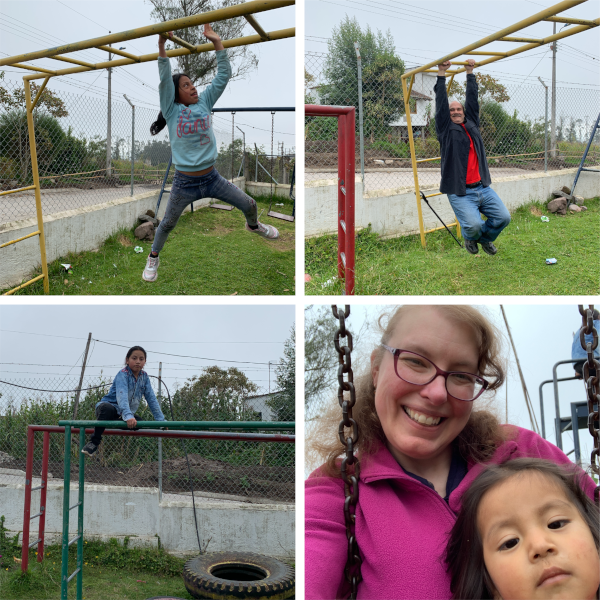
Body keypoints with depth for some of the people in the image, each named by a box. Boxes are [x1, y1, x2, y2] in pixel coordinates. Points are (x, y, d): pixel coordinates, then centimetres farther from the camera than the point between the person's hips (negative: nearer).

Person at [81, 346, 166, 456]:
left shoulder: (144, 376, 1)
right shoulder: (123, 374, -19)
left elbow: (151, 398, 3)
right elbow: (122, 396, -35)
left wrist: (161, 419, -5)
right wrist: (128, 416, -51)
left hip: (126, 413, 7)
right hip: (109, 407, -7)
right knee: (107, 408, -40)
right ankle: (94, 442, -25)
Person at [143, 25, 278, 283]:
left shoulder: (204, 103, 3)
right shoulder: (172, 110, -7)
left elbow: (223, 74, -2)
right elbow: (164, 79, -20)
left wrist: (216, 41, -10)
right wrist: (162, 44, -30)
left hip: (212, 177, 4)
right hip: (184, 183, -3)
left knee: (249, 204, 9)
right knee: (167, 224, 8)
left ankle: (253, 225, 44)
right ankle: (153, 258, 33)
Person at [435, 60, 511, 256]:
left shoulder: (472, 124, 16)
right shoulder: (446, 129, 3)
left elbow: (472, 99, 16)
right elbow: (441, 104, -2)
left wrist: (470, 72, 17)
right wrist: (442, 74, -3)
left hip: (483, 188, 5)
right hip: (460, 193, -5)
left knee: (503, 217, -5)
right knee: (473, 225, -24)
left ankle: (485, 238, 27)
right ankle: (470, 238, 15)